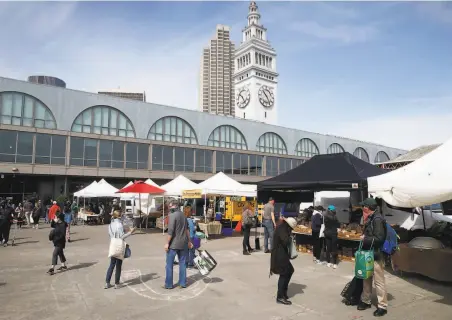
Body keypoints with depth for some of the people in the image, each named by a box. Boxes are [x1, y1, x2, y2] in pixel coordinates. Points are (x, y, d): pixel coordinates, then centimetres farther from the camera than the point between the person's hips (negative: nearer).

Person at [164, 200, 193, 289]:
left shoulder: (172, 215, -14)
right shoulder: (183, 215, 9)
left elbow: (170, 231, -19)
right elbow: (187, 229, 14)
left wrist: (167, 243, -12)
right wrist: (189, 241, 21)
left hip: (173, 244, -6)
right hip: (183, 244, 6)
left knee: (169, 264, 6)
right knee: (182, 263, 13)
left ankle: (169, 284, 13)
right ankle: (183, 283, 18)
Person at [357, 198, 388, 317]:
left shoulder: (378, 219, -18)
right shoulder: (371, 218, 11)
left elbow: (379, 238, -23)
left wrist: (365, 239, -15)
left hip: (376, 255, -10)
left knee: (379, 281, 0)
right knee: (367, 279, 18)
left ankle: (382, 306, 11)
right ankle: (366, 301, 31)